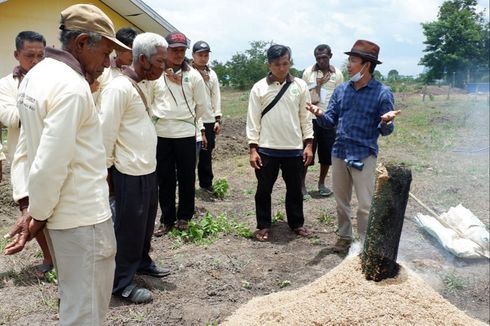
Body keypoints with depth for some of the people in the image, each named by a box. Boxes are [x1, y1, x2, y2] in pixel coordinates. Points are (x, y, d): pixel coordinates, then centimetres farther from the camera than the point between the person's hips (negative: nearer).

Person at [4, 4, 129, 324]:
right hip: (83, 216, -9)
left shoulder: (37, 75, 8)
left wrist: (25, 201, 7)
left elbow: (26, 148, 9)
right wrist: (37, 215, -12)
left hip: (60, 213, 9)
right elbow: (52, 162, -25)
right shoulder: (73, 86, -22)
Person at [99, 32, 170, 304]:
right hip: (130, 172, -9)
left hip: (147, 169, 9)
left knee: (145, 222, 20)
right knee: (128, 227, 3)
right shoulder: (119, 88, -18)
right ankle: (122, 282, 16)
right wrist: (105, 168, -12)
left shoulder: (139, 85, 11)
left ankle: (142, 262, 39)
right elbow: (106, 132, -18)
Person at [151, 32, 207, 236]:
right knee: (165, 178, 7)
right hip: (161, 134, 0)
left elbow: (202, 106, 7)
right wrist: (160, 118, 7)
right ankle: (167, 219, 20)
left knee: (186, 177, 8)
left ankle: (184, 216, 24)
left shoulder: (193, 75, 0)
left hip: (186, 134, 0)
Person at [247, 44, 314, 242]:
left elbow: (305, 117, 5)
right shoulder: (259, 88, -3)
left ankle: (297, 223, 28)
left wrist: (308, 145, 0)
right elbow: (253, 120, -2)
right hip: (266, 149, -1)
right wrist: (253, 149, -6)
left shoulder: (300, 86, 1)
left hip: (294, 149, 1)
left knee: (295, 189, 13)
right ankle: (263, 226, 22)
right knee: (264, 189, 7)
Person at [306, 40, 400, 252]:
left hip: (363, 156, -5)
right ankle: (344, 236, 33)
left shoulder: (382, 93, -8)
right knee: (341, 202, 17)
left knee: (365, 206, 0)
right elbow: (330, 121, 7)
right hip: (339, 153, 5)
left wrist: (386, 122, -30)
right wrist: (320, 115, -14)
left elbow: (385, 131, -7)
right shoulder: (341, 90, 5)